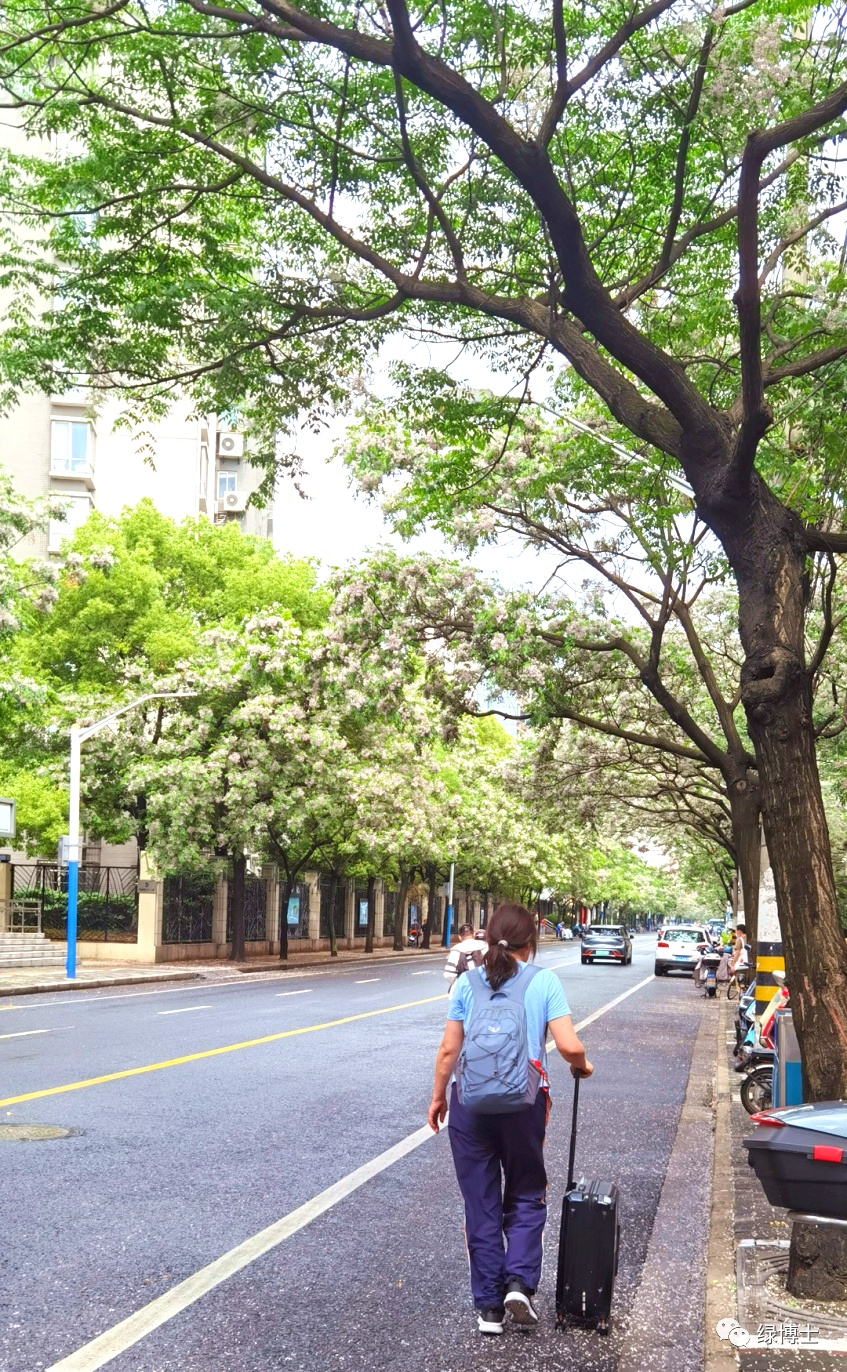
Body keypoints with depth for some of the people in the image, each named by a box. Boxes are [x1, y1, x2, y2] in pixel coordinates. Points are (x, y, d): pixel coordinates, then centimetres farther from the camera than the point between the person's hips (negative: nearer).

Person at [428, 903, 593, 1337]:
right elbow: (569, 1045, -10)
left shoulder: (468, 983, 1)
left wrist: (438, 1096, 15)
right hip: (524, 1102, -1)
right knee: (525, 1195, 19)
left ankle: (489, 1306, 15)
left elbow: (448, 1049, 2)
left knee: (480, 1204, 11)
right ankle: (520, 1281, 1)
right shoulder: (544, 981, -4)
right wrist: (581, 1066, 12)